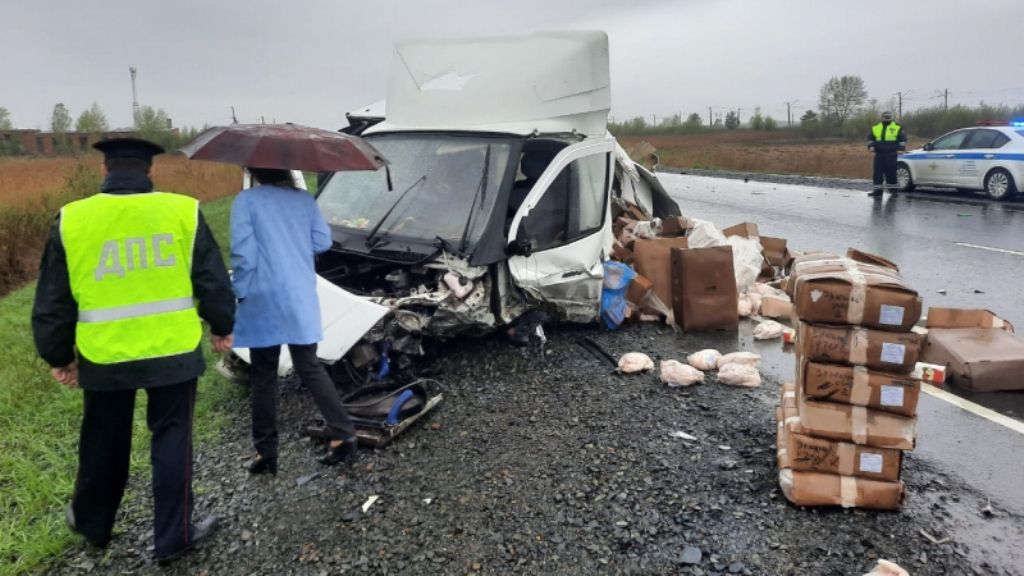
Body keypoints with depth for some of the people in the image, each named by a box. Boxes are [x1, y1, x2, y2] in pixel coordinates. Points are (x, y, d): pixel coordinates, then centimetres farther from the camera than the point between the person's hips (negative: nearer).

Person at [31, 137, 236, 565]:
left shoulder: (71, 219, -3)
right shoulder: (183, 211, -6)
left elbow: (53, 301, 2)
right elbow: (213, 282, 0)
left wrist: (59, 356, 14)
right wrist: (222, 328, 15)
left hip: (104, 356, 1)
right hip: (174, 351, -1)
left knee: (103, 444, 20)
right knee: (171, 440, 11)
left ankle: (92, 523, 42)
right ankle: (173, 537, 19)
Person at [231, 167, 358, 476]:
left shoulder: (246, 200, -6)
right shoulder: (304, 199, 7)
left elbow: (244, 252, -12)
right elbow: (322, 241, 6)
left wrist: (240, 290, -2)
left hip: (263, 299, -4)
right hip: (301, 298, 4)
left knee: (263, 376, 7)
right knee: (310, 368, 13)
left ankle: (266, 452, 13)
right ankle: (345, 435, 7)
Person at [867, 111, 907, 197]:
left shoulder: (897, 127, 4)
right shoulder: (876, 128, 13)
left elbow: (903, 138, 3)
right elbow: (870, 138, 20)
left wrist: (900, 149, -5)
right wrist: (871, 146, 4)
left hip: (891, 154, -3)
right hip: (879, 154, 3)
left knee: (891, 171, -2)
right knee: (878, 171, 1)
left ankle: (892, 187, 9)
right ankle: (878, 189, 4)